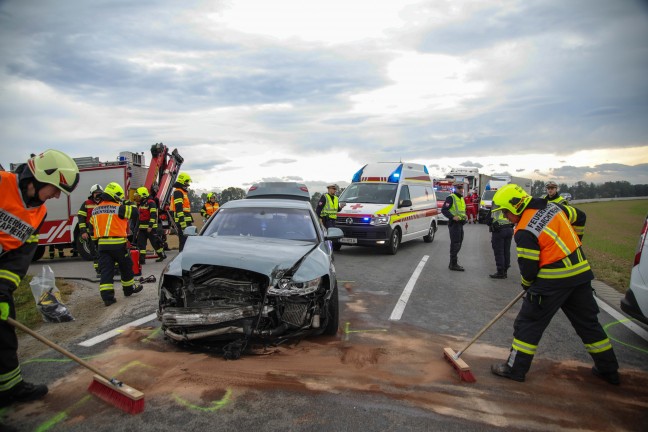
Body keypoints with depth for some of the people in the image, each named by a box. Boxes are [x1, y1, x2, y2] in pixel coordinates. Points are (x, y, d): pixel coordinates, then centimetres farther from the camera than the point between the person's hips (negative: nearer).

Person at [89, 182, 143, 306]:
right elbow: (135, 212, -12)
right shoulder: (118, 208, -10)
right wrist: (128, 206, 8)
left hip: (102, 244, 5)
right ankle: (129, 288, 29)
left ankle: (107, 296, -5)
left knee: (106, 270, 2)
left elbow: (92, 227, 17)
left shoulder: (95, 210, 12)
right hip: (118, 243, -5)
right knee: (126, 267, 15)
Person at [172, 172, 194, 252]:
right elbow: (179, 209, -20)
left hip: (187, 221, 10)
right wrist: (183, 223, -25)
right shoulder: (178, 192, -10)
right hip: (182, 221, -10)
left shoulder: (184, 192, 22)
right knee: (184, 242, -9)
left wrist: (190, 219, 26)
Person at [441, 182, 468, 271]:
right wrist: (453, 217, -26)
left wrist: (465, 216, 8)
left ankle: (453, 263, 23)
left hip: (460, 224, 9)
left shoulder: (462, 198, 18)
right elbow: (444, 210, -17)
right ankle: (453, 264, -3)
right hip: (454, 224, -9)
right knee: (455, 244, -8)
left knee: (458, 244, 14)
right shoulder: (451, 198, -10)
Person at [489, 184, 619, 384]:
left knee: (528, 322, 3)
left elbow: (528, 267, -13)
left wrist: (527, 285, 8)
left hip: (553, 280, -8)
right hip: (581, 272, 8)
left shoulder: (524, 232, -18)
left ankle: (515, 368, 9)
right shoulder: (553, 206, 4)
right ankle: (609, 370, 32)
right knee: (588, 322, 20)